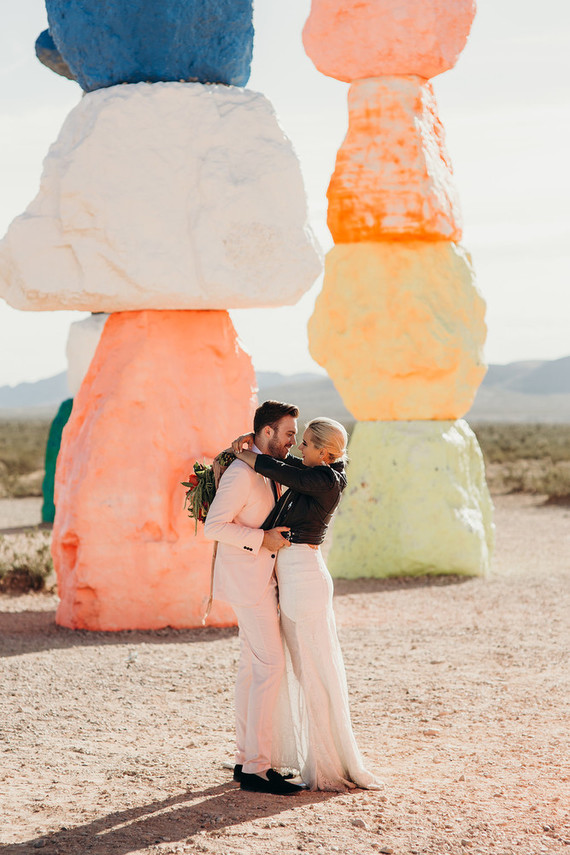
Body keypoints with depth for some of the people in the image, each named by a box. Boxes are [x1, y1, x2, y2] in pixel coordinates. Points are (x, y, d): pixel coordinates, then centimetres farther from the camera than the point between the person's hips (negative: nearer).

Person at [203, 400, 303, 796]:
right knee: (270, 666, -12)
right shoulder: (241, 473, -18)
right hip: (247, 582, -10)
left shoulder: (269, 471, 13)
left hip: (261, 580, 10)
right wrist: (262, 538, -21)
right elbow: (214, 526, -22)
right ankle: (256, 767, -11)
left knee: (252, 667, 11)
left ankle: (246, 759, 16)